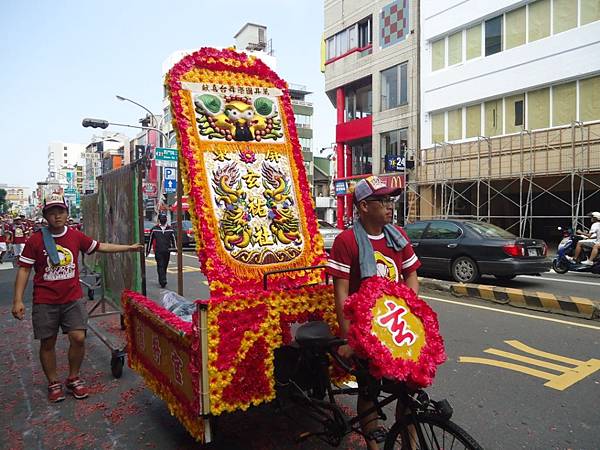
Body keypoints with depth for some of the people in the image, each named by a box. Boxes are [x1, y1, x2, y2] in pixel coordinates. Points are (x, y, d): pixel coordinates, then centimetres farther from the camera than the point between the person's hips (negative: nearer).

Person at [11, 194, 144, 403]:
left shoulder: (76, 236, 2)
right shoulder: (35, 240, -6)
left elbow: (100, 246, 14)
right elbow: (24, 269, -4)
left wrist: (128, 248, 15)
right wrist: (18, 301, -9)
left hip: (73, 299, 2)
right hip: (45, 302, -1)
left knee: (78, 338, -4)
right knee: (47, 343, 7)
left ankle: (73, 378, 19)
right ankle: (53, 383, 27)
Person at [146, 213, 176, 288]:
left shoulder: (170, 229, 8)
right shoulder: (154, 229, 3)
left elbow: (173, 240, 12)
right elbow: (150, 240, 8)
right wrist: (147, 250, 9)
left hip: (167, 251, 3)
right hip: (158, 251, -3)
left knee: (164, 267, 11)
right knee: (160, 266, -12)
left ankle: (161, 280, 24)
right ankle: (163, 281, -19)